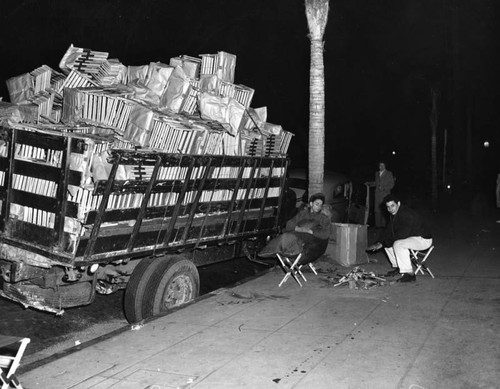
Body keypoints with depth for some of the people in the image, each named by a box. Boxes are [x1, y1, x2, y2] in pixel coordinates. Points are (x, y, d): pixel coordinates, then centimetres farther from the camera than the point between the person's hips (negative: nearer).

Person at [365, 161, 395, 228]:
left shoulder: (389, 173, 3)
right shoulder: (377, 173, 17)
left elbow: (391, 185, 0)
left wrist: (383, 188, -11)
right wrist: (369, 183, 7)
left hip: (385, 194, -4)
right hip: (378, 194, 4)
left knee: (384, 210, -7)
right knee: (377, 210, -1)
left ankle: (384, 224, -3)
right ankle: (378, 225, 2)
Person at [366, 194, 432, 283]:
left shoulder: (407, 214, -27)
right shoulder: (393, 215, 3)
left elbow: (403, 234, -31)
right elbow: (389, 230, 6)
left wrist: (385, 242, -21)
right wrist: (381, 243, -11)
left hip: (423, 239, -10)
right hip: (410, 237, 10)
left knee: (398, 244, -32)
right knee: (387, 243, 11)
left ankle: (409, 274, -26)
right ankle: (397, 267, 18)